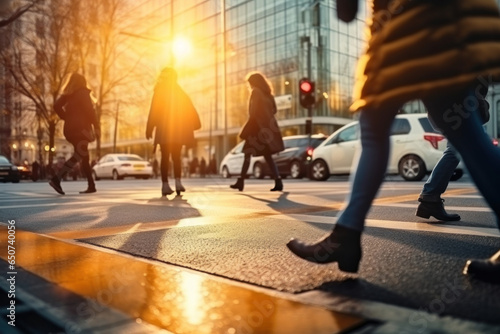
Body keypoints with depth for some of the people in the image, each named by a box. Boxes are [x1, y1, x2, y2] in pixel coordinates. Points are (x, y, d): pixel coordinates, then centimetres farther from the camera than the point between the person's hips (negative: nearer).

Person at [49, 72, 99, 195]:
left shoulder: (67, 94, 17)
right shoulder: (83, 92, 0)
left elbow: (56, 105, 3)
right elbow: (89, 110, -12)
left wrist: (66, 118, 8)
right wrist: (96, 126, -13)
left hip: (70, 128, 7)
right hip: (81, 128, -7)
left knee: (83, 157, 10)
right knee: (78, 156, -11)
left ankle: (91, 185, 10)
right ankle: (56, 179, -24)